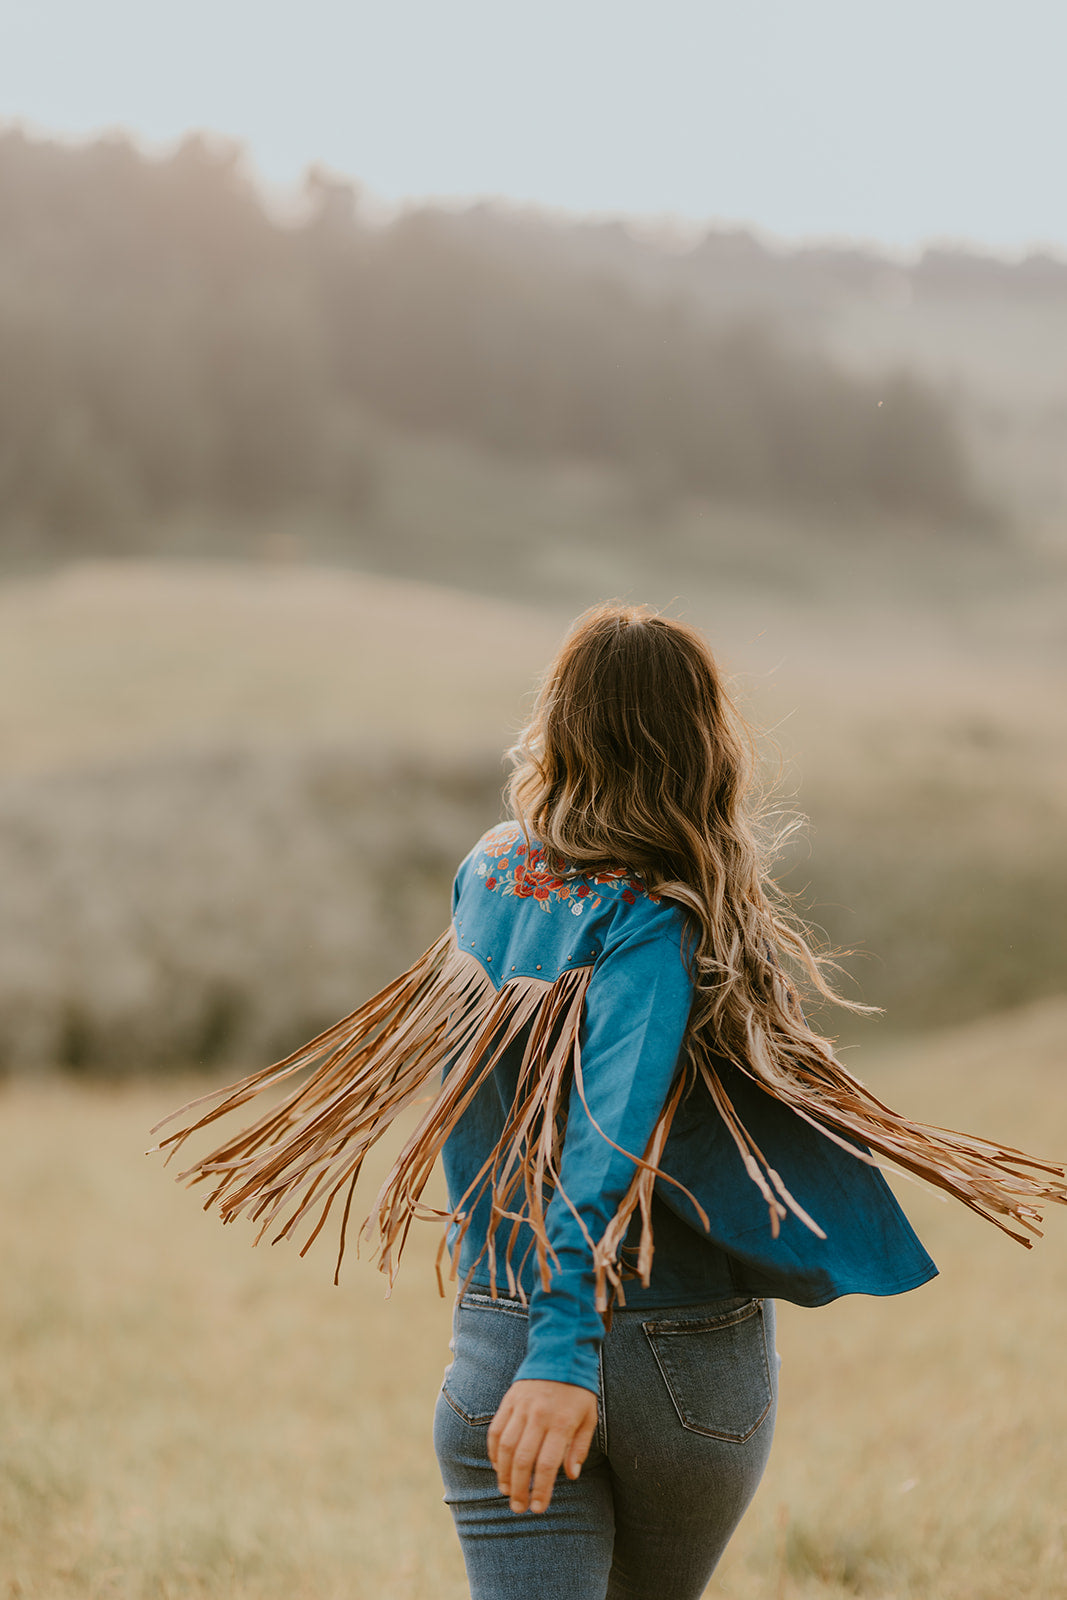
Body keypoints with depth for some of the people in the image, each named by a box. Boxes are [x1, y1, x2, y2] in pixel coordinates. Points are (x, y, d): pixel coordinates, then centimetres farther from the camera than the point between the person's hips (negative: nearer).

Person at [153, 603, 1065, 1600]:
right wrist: (567, 1356, -34)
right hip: (695, 1366, -3)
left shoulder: (488, 875, 1)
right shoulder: (653, 921, -16)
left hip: (499, 1345, 3)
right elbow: (608, 1134, -28)